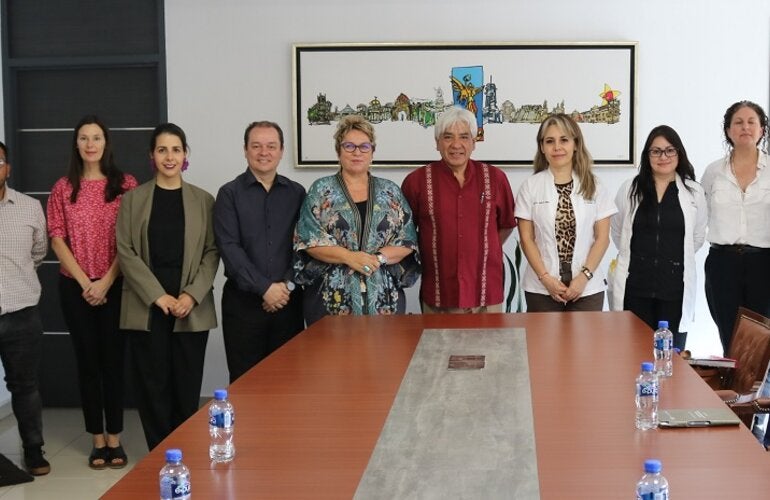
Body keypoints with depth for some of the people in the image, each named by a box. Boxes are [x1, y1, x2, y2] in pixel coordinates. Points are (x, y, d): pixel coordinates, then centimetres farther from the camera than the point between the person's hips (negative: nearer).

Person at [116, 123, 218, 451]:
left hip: (192, 309, 1)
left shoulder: (203, 201, 8)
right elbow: (126, 252, 0)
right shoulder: (133, 199, 6)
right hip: (146, 307, 0)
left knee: (188, 386, 3)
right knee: (153, 385, 1)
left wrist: (192, 295, -10)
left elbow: (212, 252, 4)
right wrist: (158, 296, -10)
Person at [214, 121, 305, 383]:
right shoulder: (230, 193, 2)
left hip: (288, 300, 2)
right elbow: (229, 247, -7)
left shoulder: (296, 193, 9)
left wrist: (287, 285, -10)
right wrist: (264, 288, -14)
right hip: (243, 301, -2)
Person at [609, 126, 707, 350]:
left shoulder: (694, 192, 2)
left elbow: (698, 236, 12)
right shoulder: (629, 189, 3)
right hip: (635, 288, 0)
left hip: (675, 287, 0)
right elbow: (617, 233, 13)